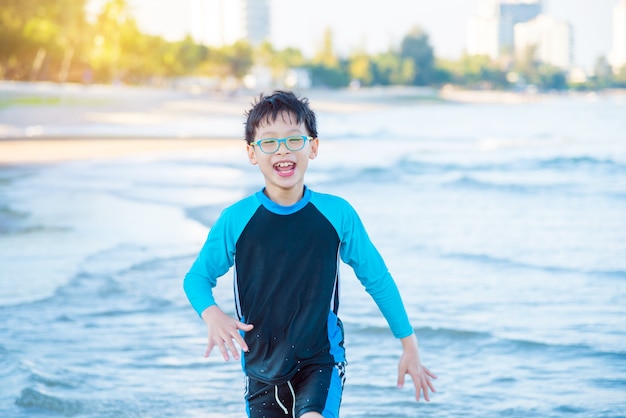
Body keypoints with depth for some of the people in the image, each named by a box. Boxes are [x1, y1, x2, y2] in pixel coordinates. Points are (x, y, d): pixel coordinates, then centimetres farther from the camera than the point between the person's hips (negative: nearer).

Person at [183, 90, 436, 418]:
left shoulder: (337, 214, -6)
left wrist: (409, 347, 8)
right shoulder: (236, 220, -7)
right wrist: (212, 314, -19)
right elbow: (197, 277, 4)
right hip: (262, 369, 2)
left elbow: (377, 279, 5)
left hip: (321, 361, -1)